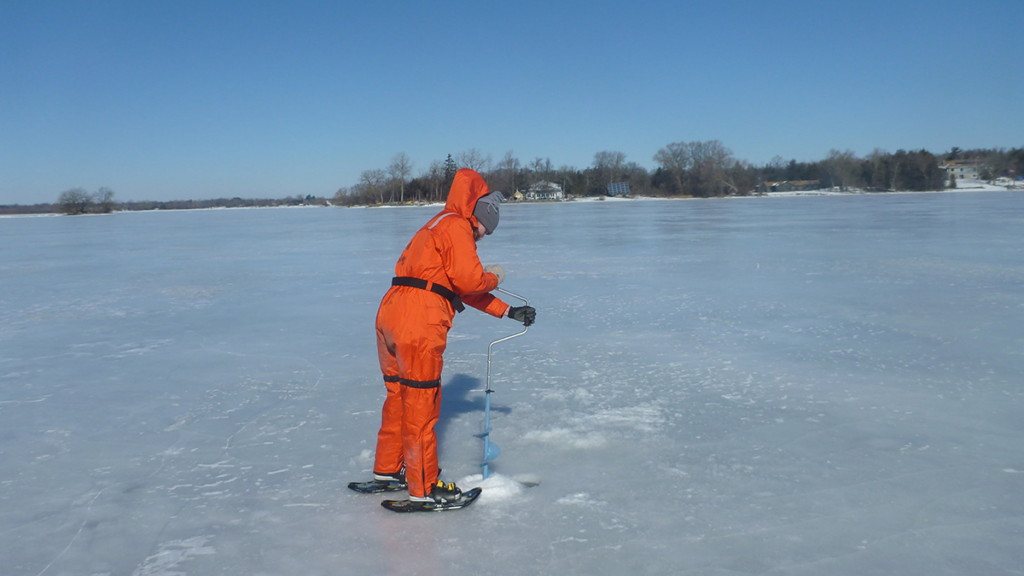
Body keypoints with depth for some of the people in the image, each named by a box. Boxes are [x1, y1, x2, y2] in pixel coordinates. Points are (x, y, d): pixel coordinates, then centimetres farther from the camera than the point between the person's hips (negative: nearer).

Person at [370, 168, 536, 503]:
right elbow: (469, 280, -15)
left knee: (399, 395, 21)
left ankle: (387, 468, 36)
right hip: (419, 323, -10)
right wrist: (494, 277, 7)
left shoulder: (439, 226, 29)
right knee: (422, 402, -1)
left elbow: (464, 290, 29)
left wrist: (508, 312, 26)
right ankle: (424, 486, 9)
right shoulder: (456, 226, -2)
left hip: (391, 313, 10)